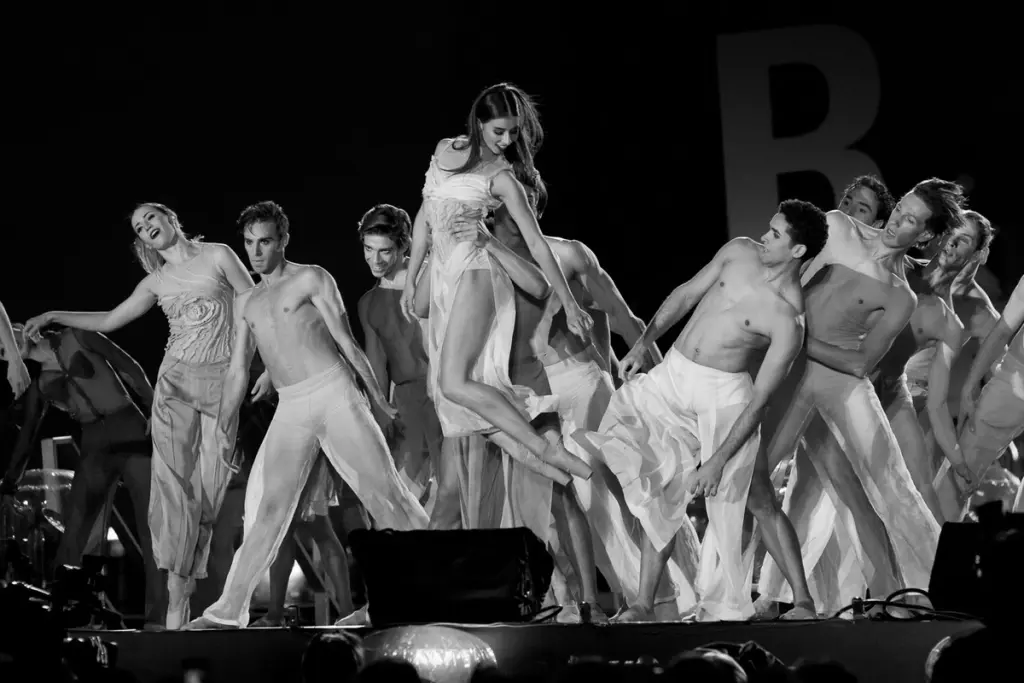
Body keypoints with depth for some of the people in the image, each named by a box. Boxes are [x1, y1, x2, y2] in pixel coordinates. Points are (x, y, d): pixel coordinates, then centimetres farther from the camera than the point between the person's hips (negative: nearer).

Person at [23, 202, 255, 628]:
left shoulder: (217, 256, 3)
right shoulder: (157, 283, 12)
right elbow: (108, 321, 18)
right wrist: (54, 316, 10)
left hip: (221, 383, -2)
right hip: (176, 381, 2)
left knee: (211, 484, -6)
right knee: (174, 479, -9)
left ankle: (188, 574, 2)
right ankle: (177, 596, -13)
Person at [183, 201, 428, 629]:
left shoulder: (311, 280, 6)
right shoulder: (246, 303, 20)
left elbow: (347, 343, 3)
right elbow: (238, 370, 18)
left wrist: (381, 402, 0)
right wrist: (223, 423, 4)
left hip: (335, 393, -3)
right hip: (290, 410, 4)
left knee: (381, 489, -9)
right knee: (267, 506, -7)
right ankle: (230, 610, -8)